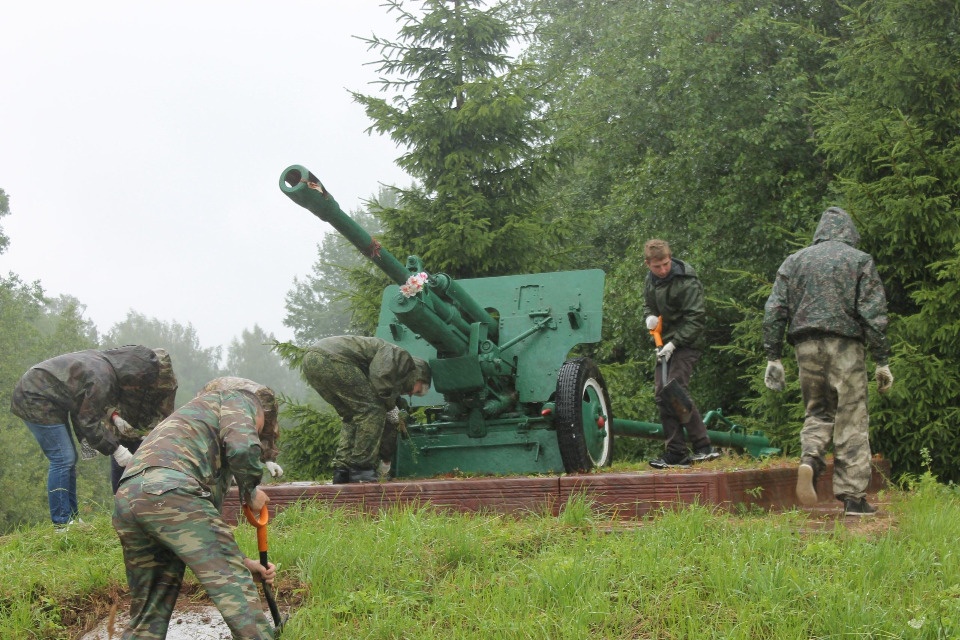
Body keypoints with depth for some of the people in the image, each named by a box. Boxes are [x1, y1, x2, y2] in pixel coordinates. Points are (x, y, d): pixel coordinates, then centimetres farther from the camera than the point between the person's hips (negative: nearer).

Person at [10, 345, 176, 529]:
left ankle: (71, 518, 17)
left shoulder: (107, 362, 1)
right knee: (63, 459, -10)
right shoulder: (102, 378, -26)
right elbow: (88, 420, -19)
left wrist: (113, 415, 0)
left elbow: (88, 402, 14)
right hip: (35, 399, -10)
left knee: (68, 458, 12)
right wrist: (115, 448, -13)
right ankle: (62, 524, -7)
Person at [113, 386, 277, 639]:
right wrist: (251, 490, 15)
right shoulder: (236, 400, 22)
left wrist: (242, 562, 37)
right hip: (168, 492, -8)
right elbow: (242, 447, -2)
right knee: (234, 587, -2)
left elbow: (199, 535, 39)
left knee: (147, 614, 18)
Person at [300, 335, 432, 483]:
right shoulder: (401, 356, 8)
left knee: (352, 416, 20)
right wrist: (392, 407, 7)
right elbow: (380, 378, -12)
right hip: (331, 357, -10)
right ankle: (361, 468, -5)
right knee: (372, 409, -4)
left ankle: (342, 470, 12)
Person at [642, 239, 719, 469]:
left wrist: (673, 343, -23)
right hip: (665, 343, 8)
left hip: (686, 343, -8)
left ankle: (703, 447, -14)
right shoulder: (650, 279, 7)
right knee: (661, 395, 3)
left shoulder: (687, 282, -16)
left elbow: (695, 318, -17)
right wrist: (650, 316, 0)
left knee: (675, 390, -20)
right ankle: (675, 453, 7)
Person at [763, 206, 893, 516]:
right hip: (846, 347, -3)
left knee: (818, 411, 17)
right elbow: (873, 314, -3)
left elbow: (774, 311, 7)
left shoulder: (794, 261, 12)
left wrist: (773, 357, 9)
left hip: (806, 345, 3)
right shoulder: (860, 260, 3)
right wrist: (882, 361, -1)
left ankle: (810, 457, -13)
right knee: (851, 420, 1)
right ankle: (853, 497, 0)